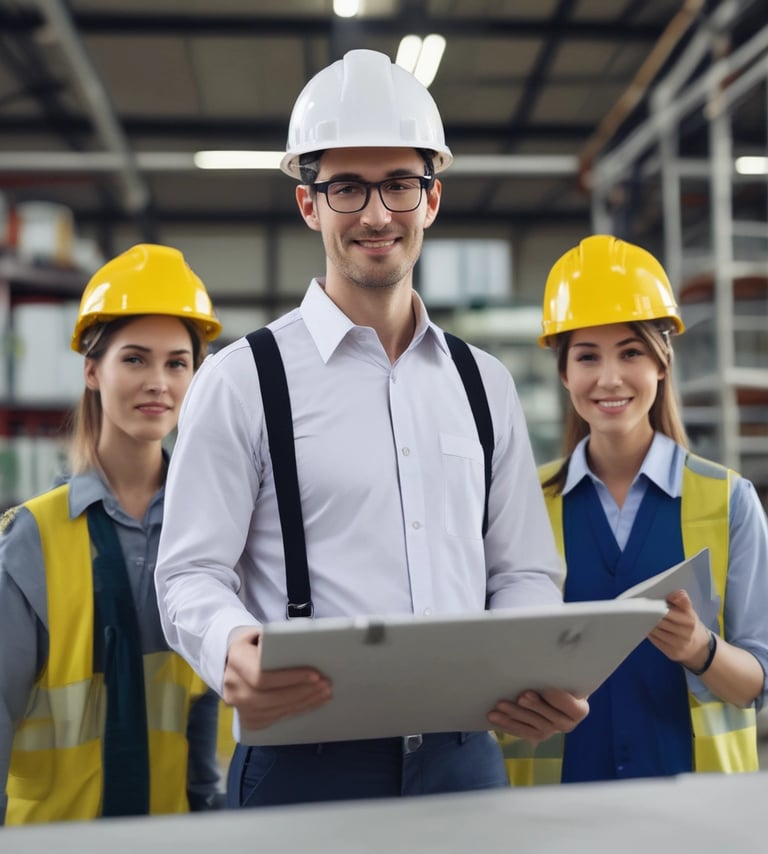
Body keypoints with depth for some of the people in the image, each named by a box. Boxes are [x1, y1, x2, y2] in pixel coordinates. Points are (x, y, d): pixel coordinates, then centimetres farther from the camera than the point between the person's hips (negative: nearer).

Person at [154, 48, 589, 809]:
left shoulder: (484, 385, 11)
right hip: (303, 763, -3)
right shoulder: (240, 381, -1)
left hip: (466, 755, 4)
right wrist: (232, 651, -26)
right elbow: (193, 572, -4)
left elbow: (524, 572, 12)